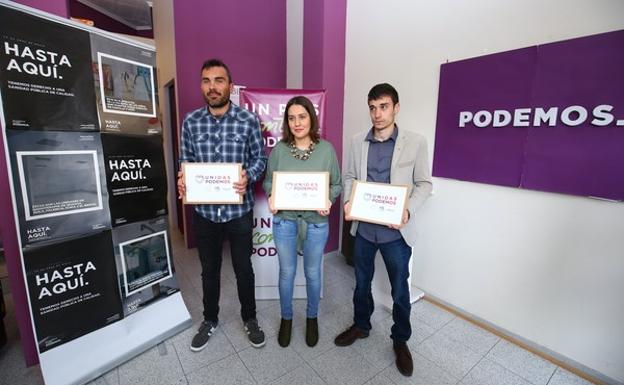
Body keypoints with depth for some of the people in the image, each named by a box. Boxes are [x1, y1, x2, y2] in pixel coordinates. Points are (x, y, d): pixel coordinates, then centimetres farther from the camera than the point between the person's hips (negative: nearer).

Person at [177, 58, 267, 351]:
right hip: (204, 210, 2)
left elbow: (260, 157, -1)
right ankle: (210, 320, 43)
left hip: (239, 210, -2)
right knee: (209, 269, 19)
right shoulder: (191, 121, 1)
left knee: (243, 268, 14)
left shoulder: (248, 120, -6)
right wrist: (183, 179, -14)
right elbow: (185, 160, 8)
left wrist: (248, 176, -21)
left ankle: (249, 318, 39)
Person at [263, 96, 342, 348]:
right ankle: (286, 318, 42)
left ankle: (312, 318, 43)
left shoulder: (326, 149, -5)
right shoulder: (279, 149, -4)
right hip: (284, 220, 1)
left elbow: (337, 184, 1)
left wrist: (329, 200, -18)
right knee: (286, 272, 16)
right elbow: (268, 181, 6)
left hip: (316, 221, 0)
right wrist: (271, 197, -15)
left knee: (312, 273, 17)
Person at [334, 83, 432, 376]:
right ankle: (361, 325, 46)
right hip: (363, 227, 3)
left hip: (396, 231, -2)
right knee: (361, 282, 21)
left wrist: (408, 210, -19)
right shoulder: (358, 142, 3)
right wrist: (348, 201, -11)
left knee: (400, 290, 14)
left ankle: (400, 340, 40)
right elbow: (350, 176, 7)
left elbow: (423, 183, -3)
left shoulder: (415, 142, -5)